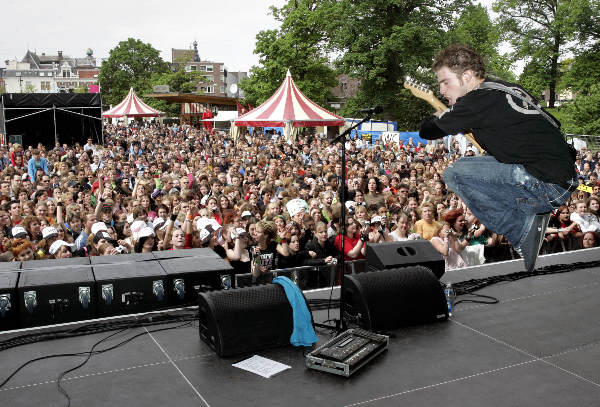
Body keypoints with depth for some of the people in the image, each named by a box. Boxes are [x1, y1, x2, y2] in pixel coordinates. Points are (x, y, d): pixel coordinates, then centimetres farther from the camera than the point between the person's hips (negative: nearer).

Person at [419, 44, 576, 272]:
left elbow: (427, 131, -10)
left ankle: (523, 227, -7)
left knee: (455, 174, -14)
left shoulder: (480, 99, -14)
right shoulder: (510, 89, 14)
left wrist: (438, 117, 15)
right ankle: (530, 214, 11)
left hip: (546, 184, -10)